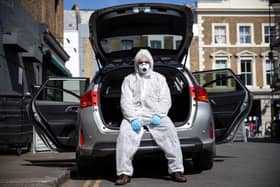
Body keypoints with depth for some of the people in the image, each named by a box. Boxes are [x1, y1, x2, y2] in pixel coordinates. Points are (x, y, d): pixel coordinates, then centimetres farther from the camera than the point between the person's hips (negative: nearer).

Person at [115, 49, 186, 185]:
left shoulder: (159, 78, 19)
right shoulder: (129, 80, 16)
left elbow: (165, 100, 8)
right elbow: (126, 102, 4)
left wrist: (158, 115, -11)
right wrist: (133, 118, -14)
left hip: (155, 115, 0)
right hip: (135, 114, 0)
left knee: (170, 131, -28)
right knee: (124, 133, -29)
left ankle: (176, 170, -23)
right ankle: (124, 173, -26)